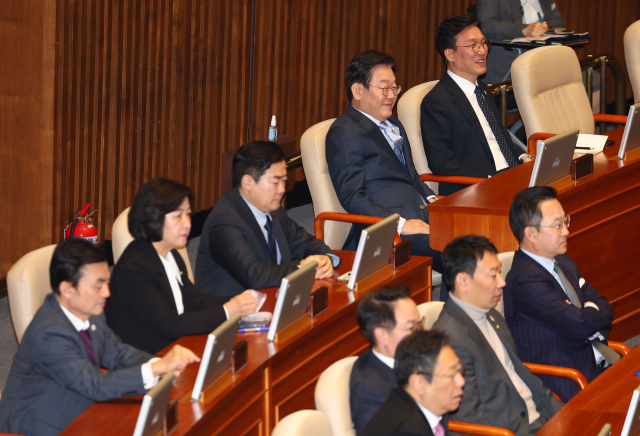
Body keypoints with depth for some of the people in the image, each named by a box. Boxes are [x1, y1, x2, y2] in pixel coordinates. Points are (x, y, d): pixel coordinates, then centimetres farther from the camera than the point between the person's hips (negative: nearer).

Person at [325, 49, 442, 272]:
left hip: (423, 216, 9)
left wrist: (430, 199, 10)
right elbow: (351, 197, -9)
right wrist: (400, 224, -18)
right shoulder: (343, 132, -2)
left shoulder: (393, 125, 27)